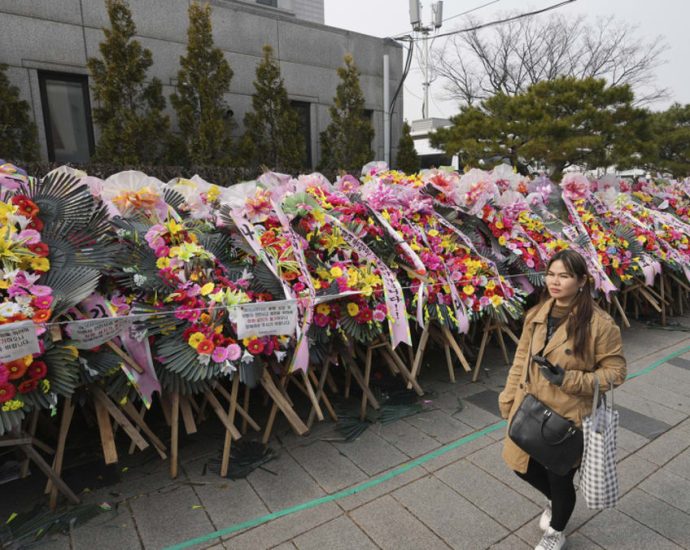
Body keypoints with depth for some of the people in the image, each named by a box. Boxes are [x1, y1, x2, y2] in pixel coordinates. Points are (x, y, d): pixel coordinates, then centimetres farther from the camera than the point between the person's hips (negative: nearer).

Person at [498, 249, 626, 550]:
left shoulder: (599, 323, -18)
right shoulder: (536, 315, -2)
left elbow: (615, 370, -10)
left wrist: (570, 380, -24)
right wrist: (508, 400, 6)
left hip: (568, 417, -5)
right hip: (530, 411, 5)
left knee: (559, 478, 15)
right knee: (523, 466, 19)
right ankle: (554, 501, 53)